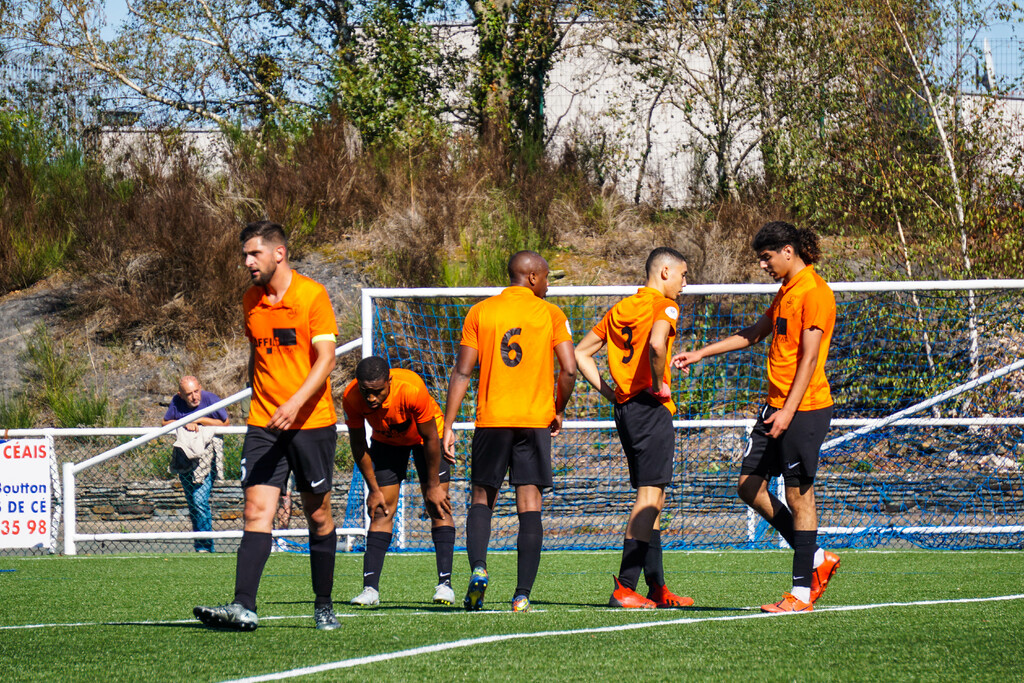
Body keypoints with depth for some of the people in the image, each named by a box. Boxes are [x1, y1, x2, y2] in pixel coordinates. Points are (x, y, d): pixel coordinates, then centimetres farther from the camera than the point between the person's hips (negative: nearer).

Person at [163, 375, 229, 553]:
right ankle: (199, 544, 21)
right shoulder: (176, 402, -1)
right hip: (185, 455, 5)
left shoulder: (210, 399, -11)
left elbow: (225, 423, -5)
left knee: (200, 500, -15)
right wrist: (184, 424, -15)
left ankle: (205, 546, -10)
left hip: (207, 456, -5)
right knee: (192, 503, 10)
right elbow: (165, 423, 4)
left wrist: (199, 420, -15)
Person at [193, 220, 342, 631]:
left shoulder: (312, 295, -8)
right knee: (257, 511, -11)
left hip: (312, 423, -4)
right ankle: (243, 607, -21)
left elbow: (325, 358, -13)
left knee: (318, 515, 7)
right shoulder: (251, 301, 9)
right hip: (263, 424, 4)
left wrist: (295, 404, -25)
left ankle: (324, 606, 20)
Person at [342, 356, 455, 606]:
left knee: (438, 506, -12)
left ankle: (445, 583, -14)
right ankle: (370, 588, -10)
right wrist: (373, 490, -11)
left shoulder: (412, 389, -40)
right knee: (381, 510, -7)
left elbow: (431, 439, -26)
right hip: (386, 441, 2)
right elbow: (358, 445, -13)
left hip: (424, 435, -2)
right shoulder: (351, 398, -30)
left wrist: (432, 487, -18)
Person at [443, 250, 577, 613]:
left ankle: (478, 567, -12)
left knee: (481, 498, 13)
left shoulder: (479, 313, 5)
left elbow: (462, 372, 1)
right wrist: (558, 409, 12)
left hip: (491, 420, 1)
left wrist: (448, 426, 3)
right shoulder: (550, 314, 2)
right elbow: (569, 369, -5)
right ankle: (523, 594, -7)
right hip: (536, 420, -1)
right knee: (529, 505, 0)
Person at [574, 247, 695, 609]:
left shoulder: (620, 309, 18)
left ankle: (657, 588, 17)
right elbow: (656, 344, -28)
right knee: (649, 495, -9)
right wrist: (660, 385, -14)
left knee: (652, 498, 14)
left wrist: (609, 392, 13)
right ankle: (624, 588, -16)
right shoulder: (663, 306, -6)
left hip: (625, 408, 9)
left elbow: (580, 353, 19)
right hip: (652, 408, -9)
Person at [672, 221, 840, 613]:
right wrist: (702, 354, 29)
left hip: (805, 408, -10)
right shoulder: (786, 291, 16)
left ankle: (802, 591, 0)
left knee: (798, 494, -6)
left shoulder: (814, 293, -13)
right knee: (749, 485, 9)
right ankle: (817, 559, 18)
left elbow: (809, 357, -18)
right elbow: (754, 334, 29)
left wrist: (789, 411, -23)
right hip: (777, 405, 10)